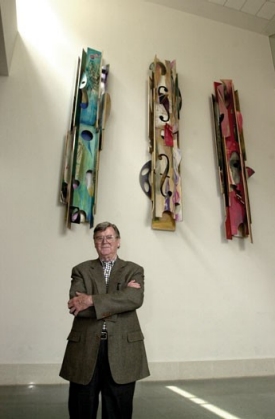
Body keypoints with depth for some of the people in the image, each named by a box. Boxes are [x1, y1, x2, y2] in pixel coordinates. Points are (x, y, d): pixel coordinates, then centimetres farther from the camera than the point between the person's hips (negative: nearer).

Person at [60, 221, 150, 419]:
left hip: (122, 349, 0)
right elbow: (76, 303, -8)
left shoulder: (134, 270, 6)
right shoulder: (81, 270, 8)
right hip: (85, 348, 1)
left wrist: (91, 300, -18)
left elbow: (135, 298, -14)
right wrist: (118, 301, -17)